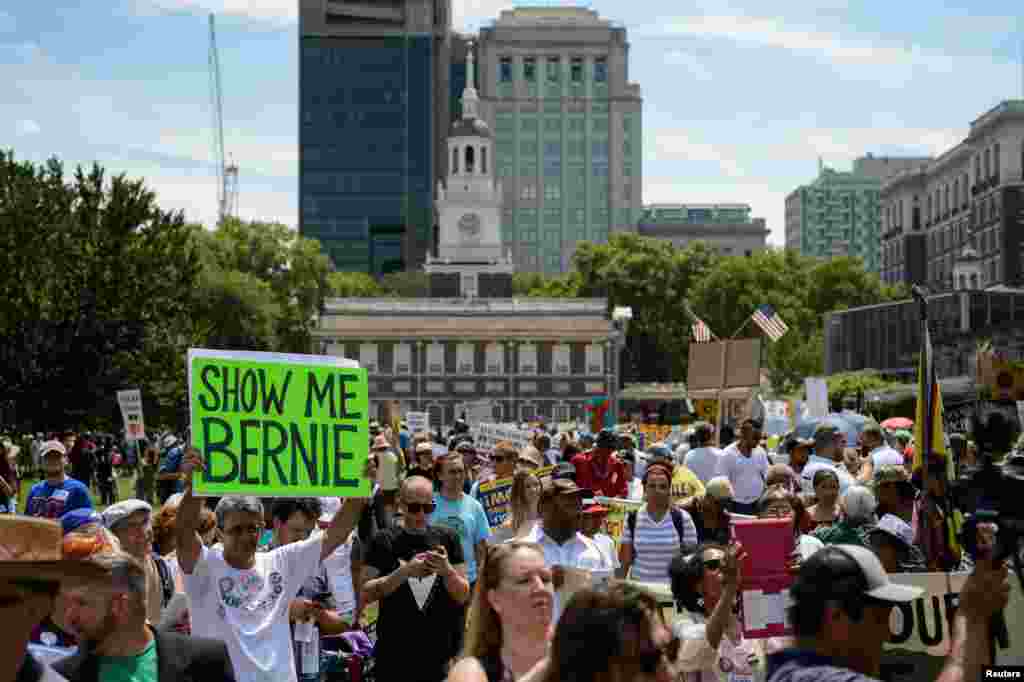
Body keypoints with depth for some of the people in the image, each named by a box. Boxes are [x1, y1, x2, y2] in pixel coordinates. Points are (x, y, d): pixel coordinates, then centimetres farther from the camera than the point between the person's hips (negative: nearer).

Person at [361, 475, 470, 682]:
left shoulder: (446, 539, 4)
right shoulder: (382, 541, -2)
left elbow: (463, 596, 3)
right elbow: (366, 594, -7)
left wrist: (448, 570, -16)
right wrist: (404, 572, -19)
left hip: (440, 654, 2)